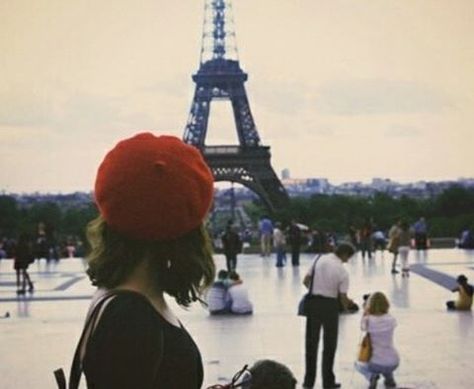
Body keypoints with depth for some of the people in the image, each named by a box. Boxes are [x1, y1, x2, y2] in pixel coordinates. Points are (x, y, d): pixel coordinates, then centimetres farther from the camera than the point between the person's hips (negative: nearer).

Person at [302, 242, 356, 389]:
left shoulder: (319, 260, -1)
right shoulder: (342, 271, -12)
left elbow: (305, 281, 2)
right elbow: (343, 297, -8)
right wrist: (347, 308, 12)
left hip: (314, 301, 4)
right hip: (330, 304, -3)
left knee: (311, 341, 13)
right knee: (330, 344, 12)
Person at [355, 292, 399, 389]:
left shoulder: (368, 320, -13)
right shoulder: (391, 320, -6)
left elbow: (363, 327, 8)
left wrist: (366, 312, 4)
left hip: (376, 364, -4)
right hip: (393, 364, 4)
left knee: (358, 364, 30)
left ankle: (371, 376, -1)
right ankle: (389, 378, 22)